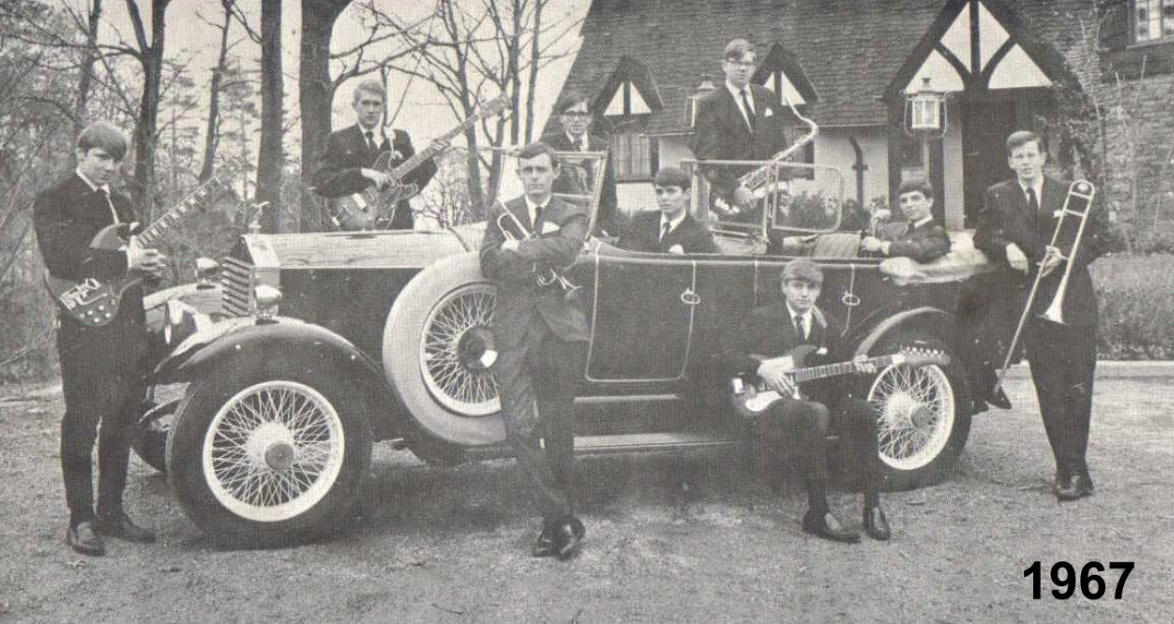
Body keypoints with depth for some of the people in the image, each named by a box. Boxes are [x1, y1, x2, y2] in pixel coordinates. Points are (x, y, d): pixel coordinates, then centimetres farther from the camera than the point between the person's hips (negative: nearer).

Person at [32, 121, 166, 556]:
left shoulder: (121, 204, 21)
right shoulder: (53, 203, -2)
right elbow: (60, 261, -17)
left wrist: (151, 264, 2)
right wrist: (122, 260, -20)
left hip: (129, 328, 7)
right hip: (84, 329, -7)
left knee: (120, 425, 10)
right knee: (81, 427, -3)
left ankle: (111, 513, 19)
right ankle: (81, 521, 4)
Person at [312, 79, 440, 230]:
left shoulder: (399, 138, 15)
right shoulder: (338, 140, 7)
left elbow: (413, 184, 9)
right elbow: (320, 183, -5)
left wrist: (431, 158, -6)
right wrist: (362, 173, -15)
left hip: (397, 223, 2)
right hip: (356, 224, -2)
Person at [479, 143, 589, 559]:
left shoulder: (572, 216, 11)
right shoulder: (501, 213, 15)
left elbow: (565, 250, -12)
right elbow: (489, 264, -1)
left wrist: (518, 249, -4)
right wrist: (541, 254, -10)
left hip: (559, 330, 0)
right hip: (514, 332, 1)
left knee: (558, 432, 6)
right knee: (519, 428, -11)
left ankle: (556, 522, 20)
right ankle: (563, 520, -2)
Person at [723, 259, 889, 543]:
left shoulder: (828, 325, 18)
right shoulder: (762, 318, 4)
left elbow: (834, 377, 18)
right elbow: (730, 351, 0)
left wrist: (855, 370, -4)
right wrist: (762, 369, -15)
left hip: (815, 399, 5)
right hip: (770, 407, -5)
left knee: (860, 410, -23)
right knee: (815, 413, -36)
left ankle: (872, 506, -18)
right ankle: (818, 513, -31)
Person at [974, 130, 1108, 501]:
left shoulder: (1070, 193, 9)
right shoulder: (998, 197, 10)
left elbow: (1098, 237, 8)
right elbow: (982, 237, 12)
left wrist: (1066, 254, -10)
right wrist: (1005, 246, -8)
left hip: (1074, 302, 0)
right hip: (1032, 305, 0)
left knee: (1078, 387, -3)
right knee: (1049, 391, 0)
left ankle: (1072, 469, 5)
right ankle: (1069, 469, 6)